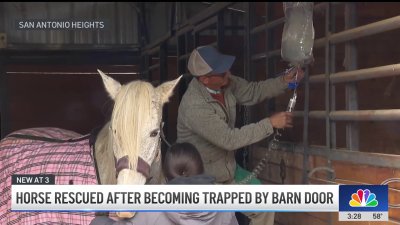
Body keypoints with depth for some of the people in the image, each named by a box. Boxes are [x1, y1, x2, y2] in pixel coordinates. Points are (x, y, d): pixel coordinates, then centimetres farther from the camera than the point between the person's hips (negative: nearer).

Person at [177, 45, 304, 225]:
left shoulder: (226, 83, -9)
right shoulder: (194, 106, -33)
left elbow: (253, 91, 7)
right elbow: (229, 139, -30)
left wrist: (284, 81, -10)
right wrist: (270, 124, -25)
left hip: (228, 173, 8)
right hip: (201, 181, -8)